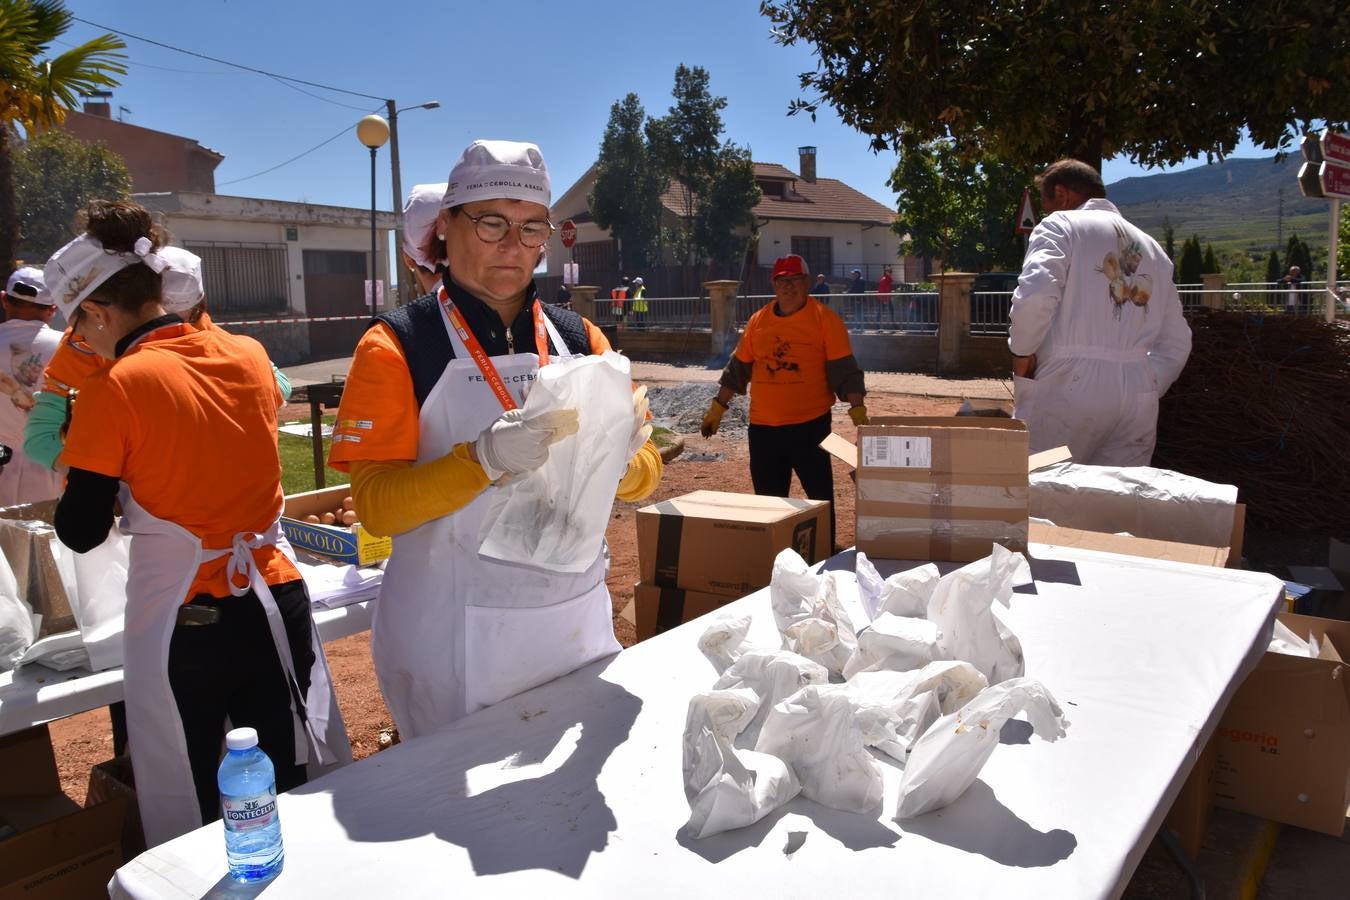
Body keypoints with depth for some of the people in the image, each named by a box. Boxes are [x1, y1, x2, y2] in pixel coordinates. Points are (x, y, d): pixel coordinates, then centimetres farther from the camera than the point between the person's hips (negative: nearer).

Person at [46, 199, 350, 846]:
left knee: (188, 807, 14)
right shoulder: (250, 355, 1)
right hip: (276, 602, 5)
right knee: (296, 792, 17)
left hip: (182, 623, -4)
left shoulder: (115, 388, -13)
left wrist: (72, 462, 8)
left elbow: (81, 532, -7)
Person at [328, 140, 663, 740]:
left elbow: (644, 477, 5)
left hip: (577, 623, 4)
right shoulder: (396, 346, -7)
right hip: (453, 644, -4)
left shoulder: (578, 338, 4)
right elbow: (376, 505, -13)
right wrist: (483, 457, -29)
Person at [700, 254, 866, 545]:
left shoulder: (825, 319, -4)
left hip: (810, 423, -4)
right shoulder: (758, 321, 8)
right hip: (763, 426, 4)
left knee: (820, 493, 3)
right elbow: (739, 367, 14)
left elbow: (843, 368, -8)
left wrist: (857, 407, -17)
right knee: (768, 498, 12)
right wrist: (718, 406, 13)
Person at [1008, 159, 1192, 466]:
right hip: (1139, 398, 6)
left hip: (1070, 383, -6)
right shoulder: (1152, 248, 24)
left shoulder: (1060, 225, 3)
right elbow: (1176, 343, 22)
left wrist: (1022, 353, -3)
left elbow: (1034, 295, -17)